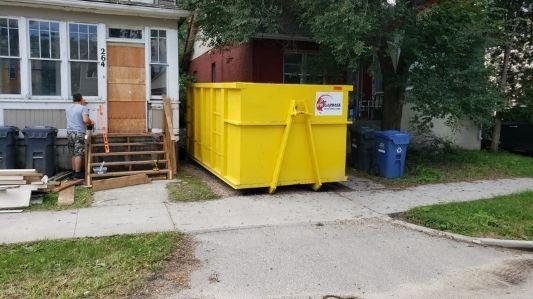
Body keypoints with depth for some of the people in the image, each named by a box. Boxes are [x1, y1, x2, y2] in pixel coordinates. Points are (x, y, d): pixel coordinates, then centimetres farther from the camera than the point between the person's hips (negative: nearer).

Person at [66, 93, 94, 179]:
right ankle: (77, 173, -5)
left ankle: (74, 172, 17)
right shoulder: (83, 108, -7)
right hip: (79, 133, -7)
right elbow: (85, 120, -20)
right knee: (79, 154, -5)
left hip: (69, 132, 7)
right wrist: (90, 122, 2)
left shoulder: (69, 108, 14)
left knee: (73, 154, 12)